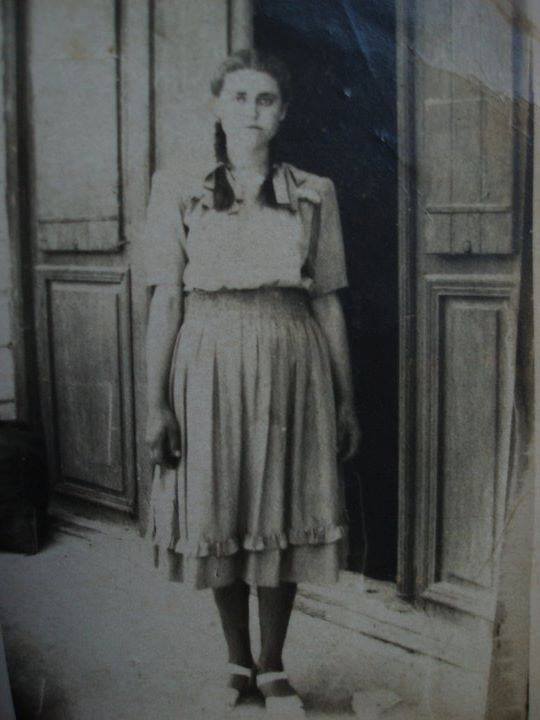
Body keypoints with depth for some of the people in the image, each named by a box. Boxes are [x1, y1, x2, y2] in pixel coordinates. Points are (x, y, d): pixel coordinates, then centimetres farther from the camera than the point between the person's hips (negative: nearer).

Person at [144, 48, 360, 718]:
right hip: (211, 367, 0)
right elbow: (166, 300, 0)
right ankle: (238, 662, 29)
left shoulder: (313, 193, 6)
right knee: (219, 517, 7)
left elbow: (328, 301, 7)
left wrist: (345, 400, 7)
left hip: (293, 367, 1)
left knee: (282, 515, 6)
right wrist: (156, 403, -4)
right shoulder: (180, 191, 3)